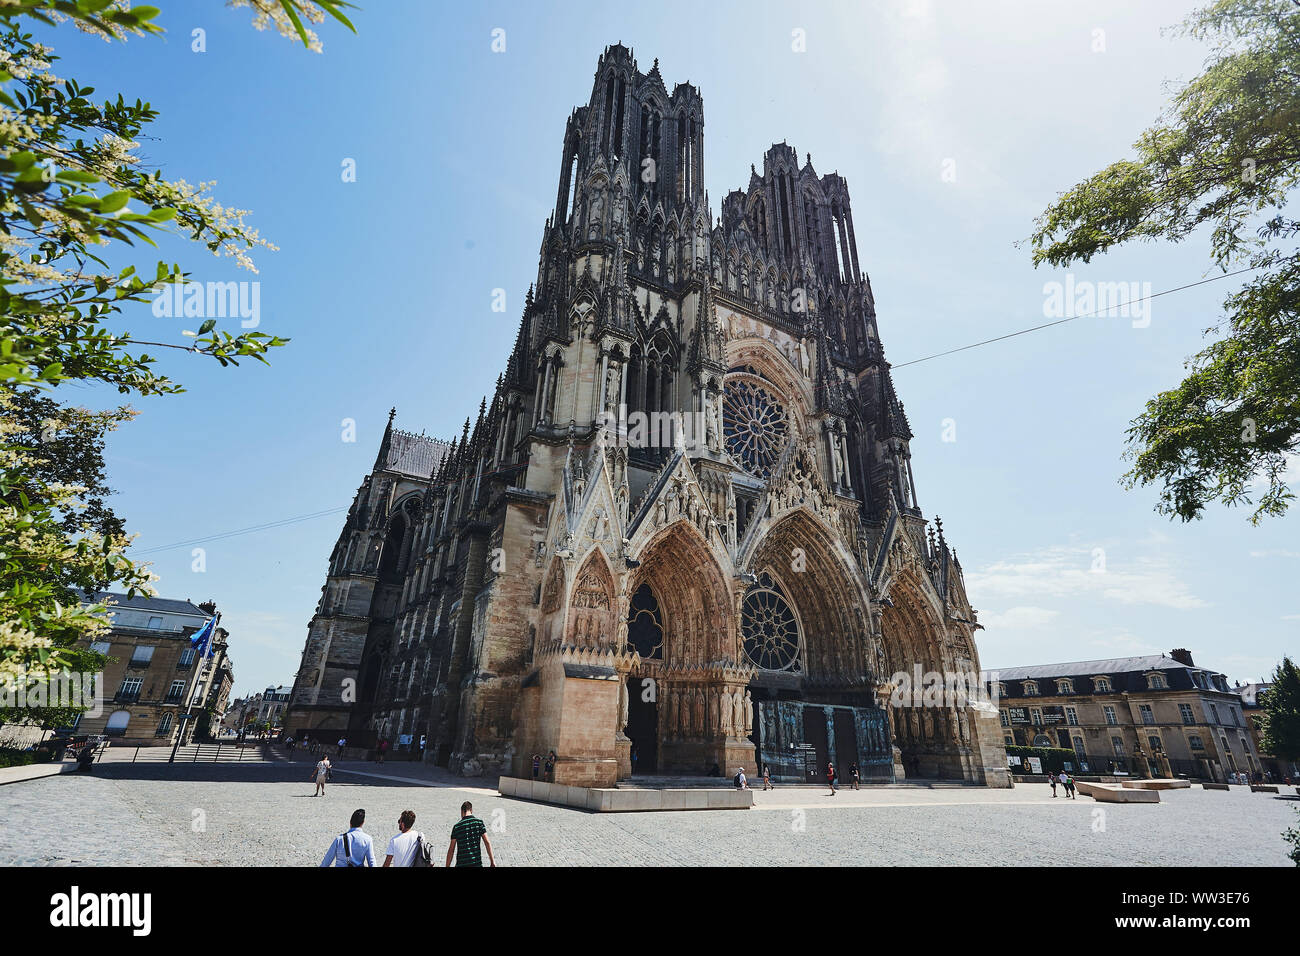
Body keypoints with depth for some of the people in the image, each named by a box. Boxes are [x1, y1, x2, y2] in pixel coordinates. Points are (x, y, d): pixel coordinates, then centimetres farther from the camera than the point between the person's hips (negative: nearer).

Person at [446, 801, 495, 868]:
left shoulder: (456, 826, -1)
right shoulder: (479, 822, -1)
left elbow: (451, 850, 0)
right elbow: (487, 842, -4)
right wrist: (492, 861, 0)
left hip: (461, 864, 0)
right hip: (477, 863, 0)